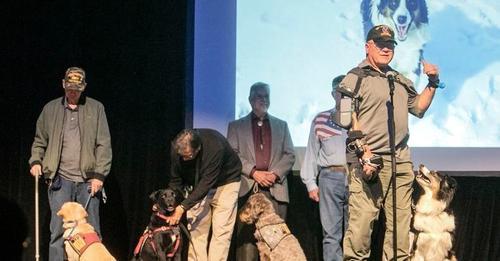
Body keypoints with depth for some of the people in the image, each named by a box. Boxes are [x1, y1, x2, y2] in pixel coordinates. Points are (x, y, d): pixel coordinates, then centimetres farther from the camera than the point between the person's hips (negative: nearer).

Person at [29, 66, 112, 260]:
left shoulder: (96, 108, 8)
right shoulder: (51, 109, 12)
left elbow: (104, 145, 3)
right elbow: (40, 141, 17)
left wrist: (99, 175, -5)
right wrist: (36, 161, -1)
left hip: (88, 179, 0)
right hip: (60, 178, 0)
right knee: (58, 230, -4)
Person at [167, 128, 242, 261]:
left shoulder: (216, 147, -38)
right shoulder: (177, 148, -22)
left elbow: (207, 183, -35)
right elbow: (175, 180, -9)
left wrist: (183, 207, -36)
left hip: (224, 181, -4)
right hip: (198, 184, 4)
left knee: (221, 230, -11)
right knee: (196, 229, -3)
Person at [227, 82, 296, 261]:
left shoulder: (281, 125, 21)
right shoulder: (236, 126, 15)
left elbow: (289, 155, 13)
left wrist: (275, 173, -5)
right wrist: (254, 172, -9)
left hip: (275, 188, 2)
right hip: (248, 188, -2)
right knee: (247, 236, -8)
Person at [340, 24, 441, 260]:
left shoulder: (400, 81, 21)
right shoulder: (356, 78, 0)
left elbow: (418, 108, 27)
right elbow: (348, 118, -8)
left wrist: (432, 83, 15)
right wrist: (364, 152, -17)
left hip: (401, 161, 7)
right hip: (369, 161, -7)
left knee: (400, 222, 8)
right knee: (361, 222, -13)